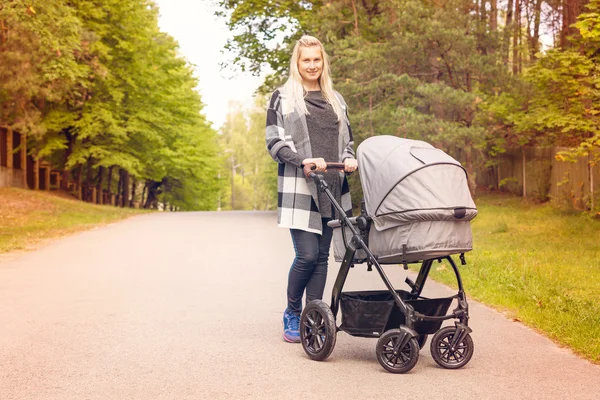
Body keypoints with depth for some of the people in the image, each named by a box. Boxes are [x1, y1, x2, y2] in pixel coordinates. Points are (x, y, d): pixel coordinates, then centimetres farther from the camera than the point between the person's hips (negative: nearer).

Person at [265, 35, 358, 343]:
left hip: (331, 188, 4)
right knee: (307, 255, -11)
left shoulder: (335, 100, 19)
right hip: (298, 188, -4)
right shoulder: (283, 97, 5)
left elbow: (347, 139, 22)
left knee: (322, 256, 4)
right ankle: (292, 314, 9)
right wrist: (303, 161, -18)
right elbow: (274, 142, -2)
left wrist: (350, 159, -1)